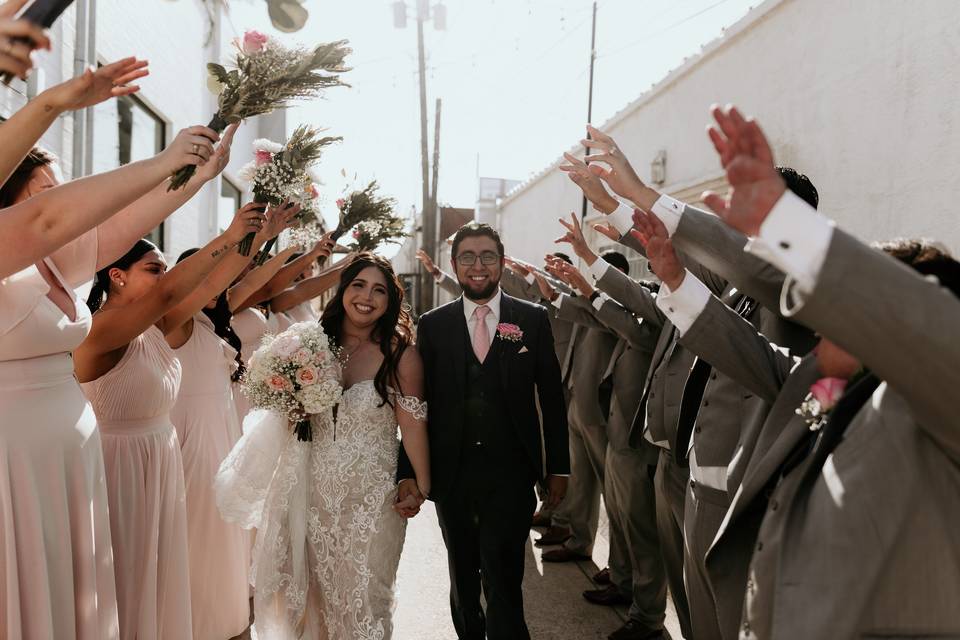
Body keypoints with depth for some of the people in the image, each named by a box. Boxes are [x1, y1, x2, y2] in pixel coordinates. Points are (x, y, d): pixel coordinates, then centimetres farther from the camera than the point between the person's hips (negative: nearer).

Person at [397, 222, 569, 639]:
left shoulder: (533, 319, 0)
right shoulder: (433, 325, 1)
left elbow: (551, 397, 2)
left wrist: (559, 466, 3)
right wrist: (407, 471, -6)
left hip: (511, 473, -2)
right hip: (451, 474, 2)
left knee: (502, 581, -3)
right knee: (462, 577, 19)